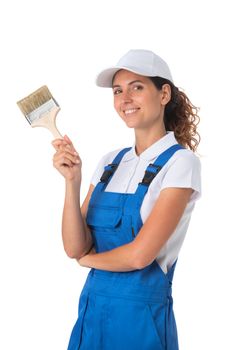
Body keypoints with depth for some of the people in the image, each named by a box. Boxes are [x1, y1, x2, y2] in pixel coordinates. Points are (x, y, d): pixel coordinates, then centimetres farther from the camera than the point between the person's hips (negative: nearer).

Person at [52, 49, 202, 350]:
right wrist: (72, 181, -13)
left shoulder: (180, 162, -11)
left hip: (141, 314, -5)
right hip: (92, 307, 5)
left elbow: (140, 255, -18)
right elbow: (75, 247, -2)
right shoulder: (110, 162, 6)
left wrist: (88, 258, -1)